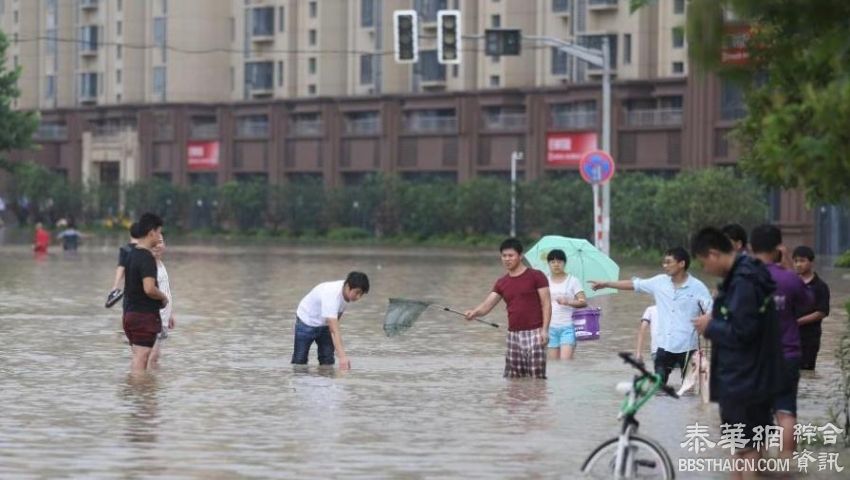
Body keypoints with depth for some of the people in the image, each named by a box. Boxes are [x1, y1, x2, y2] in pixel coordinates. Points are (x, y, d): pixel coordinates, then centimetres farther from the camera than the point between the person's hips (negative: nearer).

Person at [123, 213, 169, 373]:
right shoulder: (147, 257, -17)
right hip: (145, 315, -9)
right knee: (141, 360, -6)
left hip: (130, 313, 9)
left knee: (138, 359, 16)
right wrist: (164, 297, -8)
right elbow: (149, 289, -27)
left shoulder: (132, 255, 12)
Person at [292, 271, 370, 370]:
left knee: (327, 361, 0)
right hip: (306, 322, -7)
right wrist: (342, 357, -56)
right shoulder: (331, 295, -41)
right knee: (300, 361, -1)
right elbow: (335, 330, -47)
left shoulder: (347, 292, -18)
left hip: (324, 324, 7)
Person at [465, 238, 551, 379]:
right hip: (513, 335, 6)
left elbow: (546, 304, -5)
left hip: (533, 334, -6)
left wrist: (544, 329, -14)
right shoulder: (502, 283, 12)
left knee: (536, 377, -7)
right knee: (512, 377, 6)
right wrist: (474, 312, -20)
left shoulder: (536, 276, -3)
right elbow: (487, 305, 3)